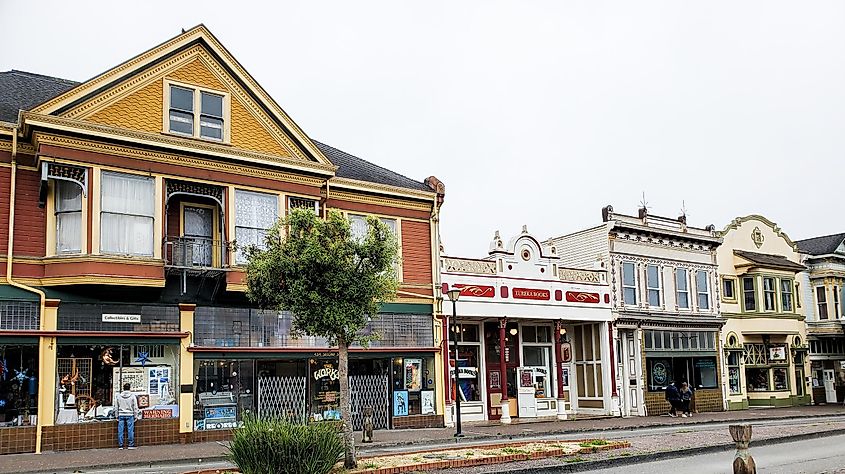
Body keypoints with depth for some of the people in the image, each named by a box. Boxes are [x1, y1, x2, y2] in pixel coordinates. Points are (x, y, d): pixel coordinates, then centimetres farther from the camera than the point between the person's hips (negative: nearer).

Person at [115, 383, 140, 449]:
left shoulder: (118, 396, 4)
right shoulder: (132, 396, -4)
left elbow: (116, 407, 8)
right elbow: (135, 407, -2)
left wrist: (117, 416, 16)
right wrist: (136, 416, 6)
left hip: (121, 415, 2)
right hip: (130, 415, -2)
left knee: (120, 431, 5)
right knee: (130, 430, 1)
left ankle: (120, 445, 7)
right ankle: (131, 445, 1)